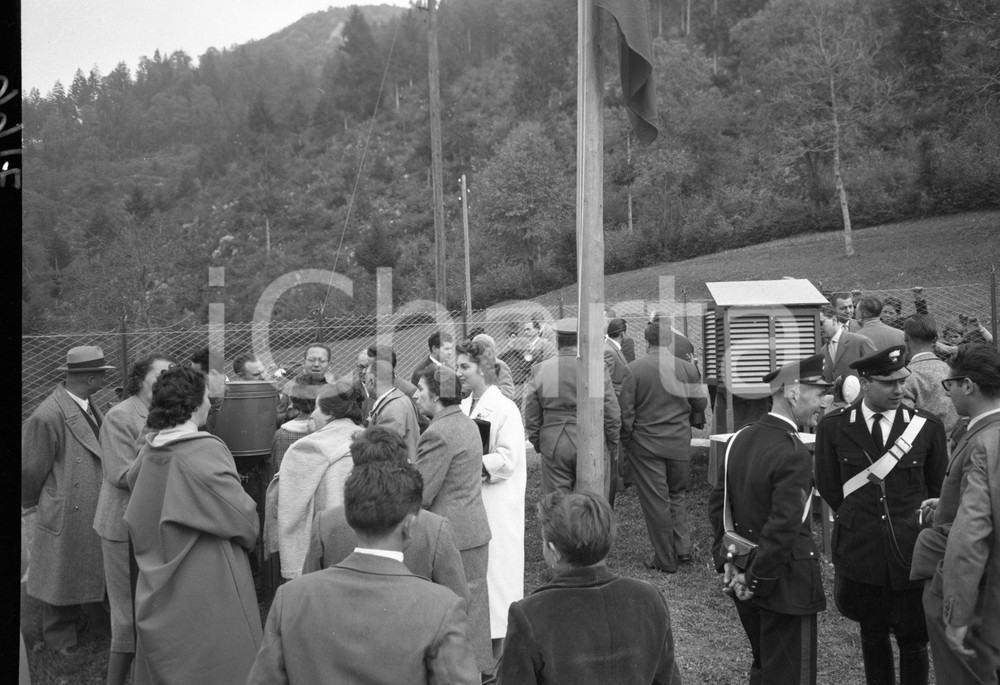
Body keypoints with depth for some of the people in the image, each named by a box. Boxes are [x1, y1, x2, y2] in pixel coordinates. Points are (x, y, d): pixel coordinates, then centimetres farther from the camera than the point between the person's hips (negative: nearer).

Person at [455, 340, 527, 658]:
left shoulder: (505, 409, -12)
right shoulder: (463, 407, 9)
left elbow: (506, 459, -17)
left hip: (496, 501, -6)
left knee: (496, 565, 1)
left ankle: (501, 652, 13)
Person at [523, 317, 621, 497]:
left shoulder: (539, 370, -3)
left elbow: (531, 417, 3)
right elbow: (612, 413, -4)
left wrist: (537, 443, 16)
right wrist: (612, 443, 10)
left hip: (553, 447, 2)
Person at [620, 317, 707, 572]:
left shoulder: (634, 369, -12)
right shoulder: (688, 368, -4)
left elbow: (626, 411, -10)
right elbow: (701, 404, 5)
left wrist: (626, 440, 2)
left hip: (645, 445, -3)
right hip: (680, 444, 3)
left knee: (655, 501, 6)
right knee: (677, 495, 21)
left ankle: (665, 559, 13)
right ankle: (683, 547, 15)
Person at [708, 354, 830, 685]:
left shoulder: (740, 439, 2)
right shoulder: (793, 455, -23)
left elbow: (717, 503, 7)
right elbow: (783, 530, -27)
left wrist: (725, 559, 6)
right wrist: (756, 581, -16)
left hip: (745, 583, 8)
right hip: (785, 585, -8)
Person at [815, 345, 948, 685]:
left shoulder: (927, 426, -5)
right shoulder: (833, 426, -5)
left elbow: (938, 489, 7)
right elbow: (829, 487, 5)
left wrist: (916, 524, 6)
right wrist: (858, 518, 5)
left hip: (912, 552, 0)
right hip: (861, 552, 0)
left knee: (913, 640, 10)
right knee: (872, 635, 15)